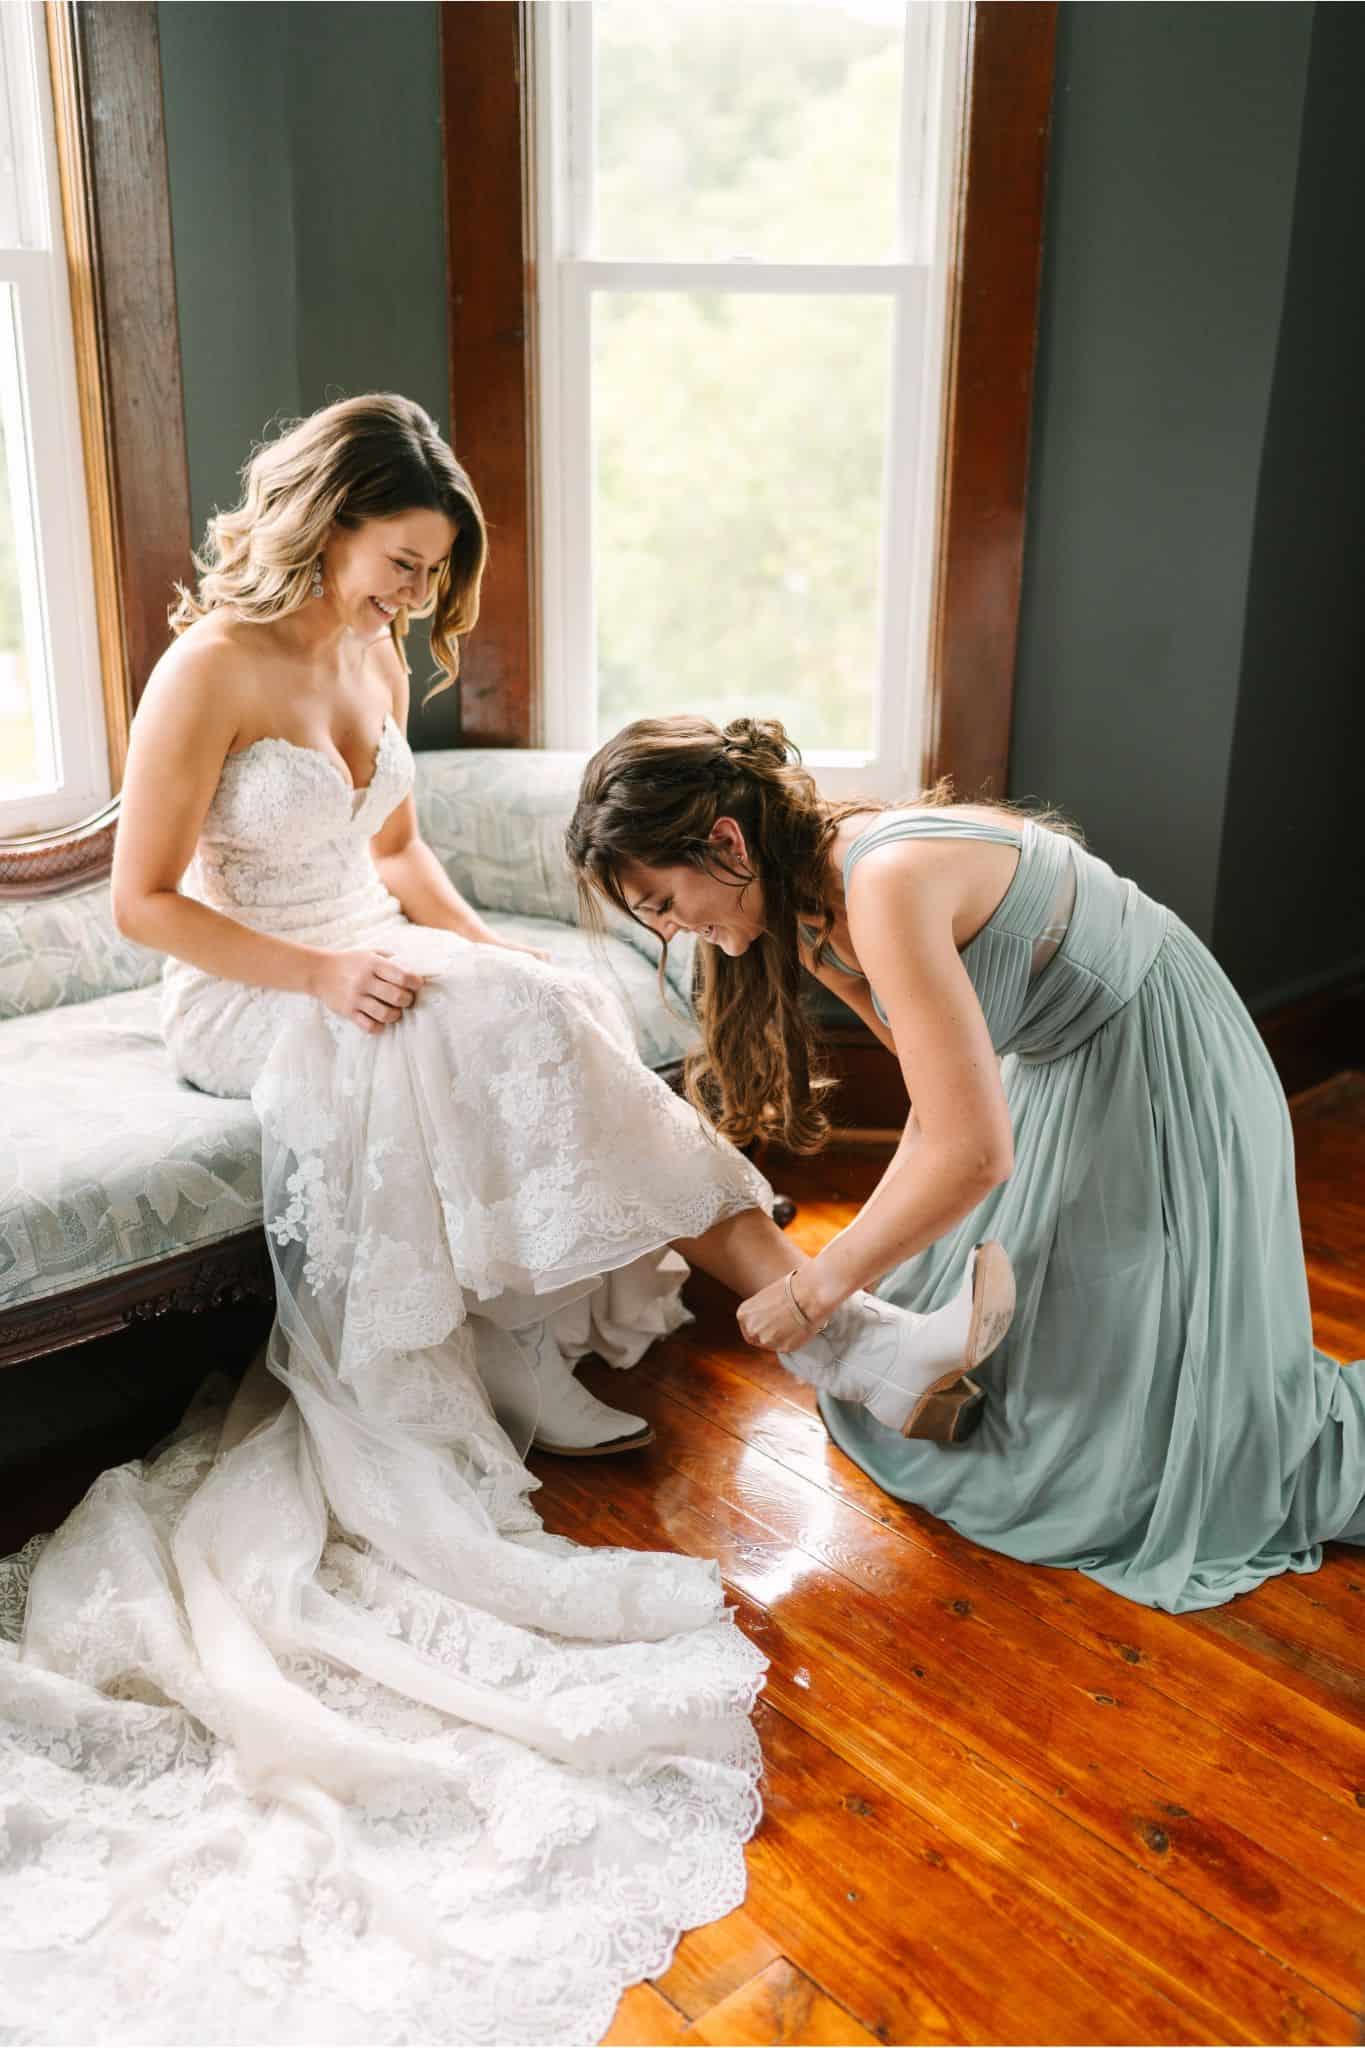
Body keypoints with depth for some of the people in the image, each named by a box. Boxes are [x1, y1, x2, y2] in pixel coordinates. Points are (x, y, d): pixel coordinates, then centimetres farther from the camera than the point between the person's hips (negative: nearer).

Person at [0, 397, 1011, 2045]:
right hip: (248, 993, -7)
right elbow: (142, 901, -13)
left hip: (377, 963, 7)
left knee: (536, 1026, -23)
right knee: (523, 1042, -29)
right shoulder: (214, 668, -14)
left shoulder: (378, 655, 10)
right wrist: (319, 974, -21)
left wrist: (482, 950, 0)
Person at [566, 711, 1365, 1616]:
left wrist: (820, 1287, -23)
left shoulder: (886, 884, -33)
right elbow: (940, 1104, 5)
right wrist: (875, 1255, 5)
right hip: (1063, 1069, 9)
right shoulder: (809, 910, -4)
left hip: (1164, 1074, -9)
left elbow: (975, 1152, -34)